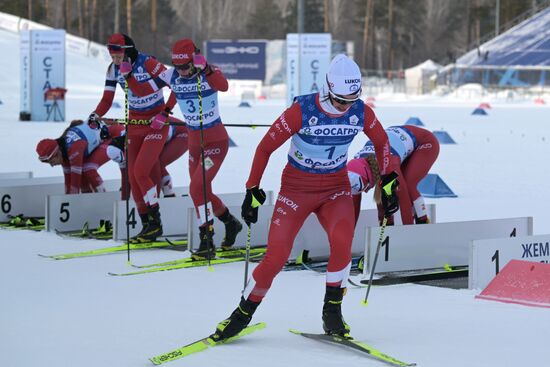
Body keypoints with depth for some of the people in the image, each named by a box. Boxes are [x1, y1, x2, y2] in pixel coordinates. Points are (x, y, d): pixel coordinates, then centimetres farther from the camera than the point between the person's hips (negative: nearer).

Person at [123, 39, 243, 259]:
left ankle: (207, 244, -10)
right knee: (203, 193, 15)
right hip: (194, 142, 7)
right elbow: (141, 91, -2)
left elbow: (223, 86, -41)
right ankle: (231, 224, 41)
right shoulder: (171, 76, -5)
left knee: (197, 189, -18)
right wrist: (128, 77, -20)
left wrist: (204, 69, -56)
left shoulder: (208, 73, -19)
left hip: (216, 141, -7)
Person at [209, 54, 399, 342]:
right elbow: (266, 147, -12)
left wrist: (388, 181, 11)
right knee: (276, 256, -10)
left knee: (342, 241, -28)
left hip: (336, 188, 2)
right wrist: (252, 191, -10)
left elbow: (381, 142, 11)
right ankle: (242, 315, 14)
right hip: (297, 188, -2)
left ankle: (332, 312, -11)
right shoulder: (302, 111, -22)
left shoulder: (361, 113, -11)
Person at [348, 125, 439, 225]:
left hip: (426, 143, -6)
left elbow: (403, 198, -38)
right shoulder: (357, 164, -22)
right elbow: (354, 201, -12)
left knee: (407, 185, -25)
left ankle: (424, 224, -11)